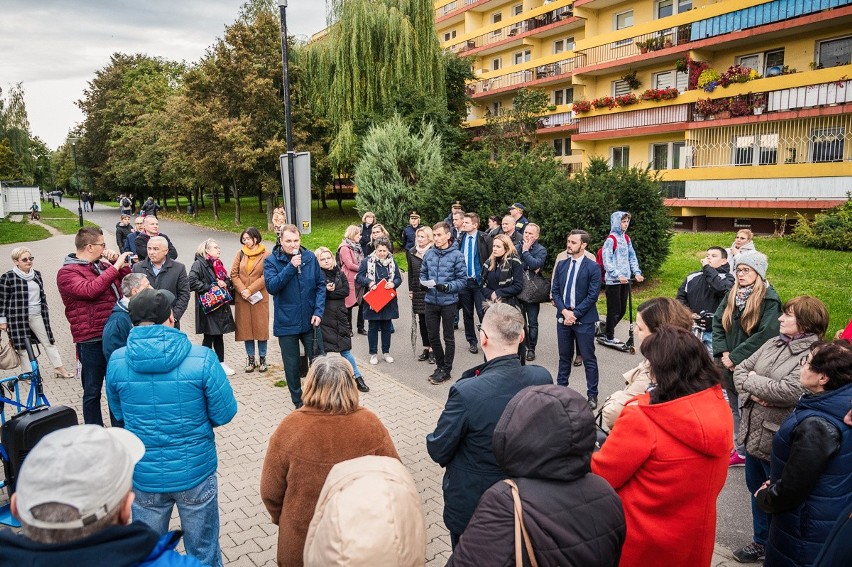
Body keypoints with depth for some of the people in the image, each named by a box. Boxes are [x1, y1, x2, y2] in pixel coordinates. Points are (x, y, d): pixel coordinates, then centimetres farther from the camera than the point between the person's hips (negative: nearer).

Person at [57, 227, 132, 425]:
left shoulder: (102, 265, 11)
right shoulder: (67, 273, -10)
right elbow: (90, 289, -28)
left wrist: (120, 262, 3)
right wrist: (115, 266, -24)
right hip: (91, 340, -7)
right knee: (93, 391, 7)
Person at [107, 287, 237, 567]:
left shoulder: (116, 361, -11)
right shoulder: (202, 358, -20)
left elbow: (119, 412, 5)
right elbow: (225, 413, -12)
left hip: (144, 477, 2)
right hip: (195, 472, -2)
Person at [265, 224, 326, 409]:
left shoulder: (310, 257, -2)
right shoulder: (271, 260, -6)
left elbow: (321, 285, 1)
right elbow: (271, 286, -18)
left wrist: (318, 312, -8)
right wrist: (291, 267, -25)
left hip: (310, 321, 1)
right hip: (286, 323, -1)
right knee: (292, 365, 11)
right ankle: (298, 401, 28)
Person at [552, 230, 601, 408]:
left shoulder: (593, 268, -7)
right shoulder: (562, 265, 8)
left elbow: (592, 296, -11)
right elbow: (555, 291, 7)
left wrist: (575, 314, -14)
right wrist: (564, 311, -8)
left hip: (584, 320, -4)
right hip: (563, 317, 5)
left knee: (589, 359, 4)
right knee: (564, 357, 16)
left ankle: (592, 395, 14)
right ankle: (561, 387, 29)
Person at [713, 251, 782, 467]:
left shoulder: (769, 299, -13)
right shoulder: (732, 294, 6)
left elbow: (766, 335, -20)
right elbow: (717, 322, 5)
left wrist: (735, 356, -18)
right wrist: (723, 353, -7)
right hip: (729, 365, 6)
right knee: (734, 407, 17)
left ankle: (743, 452, 18)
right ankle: (736, 447, 32)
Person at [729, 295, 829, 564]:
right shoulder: (773, 343, 6)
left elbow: (788, 392, -28)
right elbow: (740, 369, 4)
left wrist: (752, 381, -14)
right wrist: (755, 391, -15)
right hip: (754, 432, 7)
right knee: (757, 489, 22)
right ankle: (761, 541, 42)